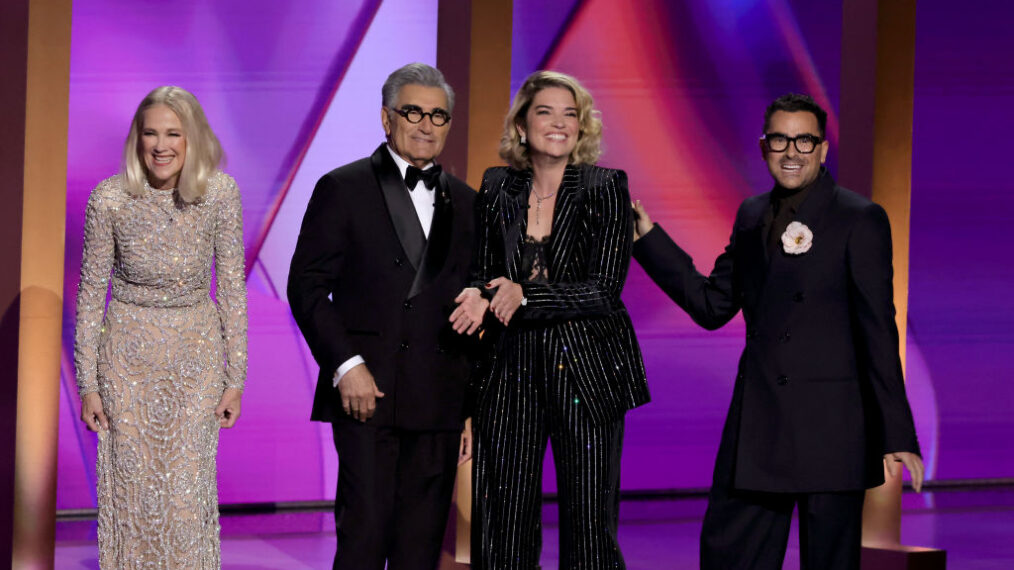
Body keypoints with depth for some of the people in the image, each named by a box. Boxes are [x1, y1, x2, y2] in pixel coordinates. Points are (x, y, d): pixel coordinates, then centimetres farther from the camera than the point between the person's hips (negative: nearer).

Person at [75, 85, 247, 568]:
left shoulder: (220, 192, -11)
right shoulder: (110, 198, -13)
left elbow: (231, 286, -2)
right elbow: (90, 292, -3)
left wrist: (235, 378, -2)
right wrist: (87, 384, -3)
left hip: (197, 351, 0)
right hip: (128, 352, 0)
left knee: (189, 489, 2)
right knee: (131, 487, 6)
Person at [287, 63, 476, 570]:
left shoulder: (465, 204, 15)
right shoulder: (343, 189, 2)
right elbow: (306, 287, -2)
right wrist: (346, 366, -13)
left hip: (440, 406, 4)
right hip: (367, 392, -4)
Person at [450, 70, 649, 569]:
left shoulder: (606, 188, -2)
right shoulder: (497, 188, 9)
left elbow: (604, 289, -9)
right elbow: (485, 272, 13)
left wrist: (524, 295, -18)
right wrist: (478, 296, -11)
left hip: (585, 373, -3)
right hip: (510, 372, 3)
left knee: (589, 526, -1)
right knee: (501, 527, 0)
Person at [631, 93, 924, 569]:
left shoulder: (860, 220, -6)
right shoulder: (752, 216, 12)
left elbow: (878, 330, -8)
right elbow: (712, 306, 13)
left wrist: (896, 434, -11)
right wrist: (647, 237, 8)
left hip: (830, 428, -6)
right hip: (756, 424, 6)